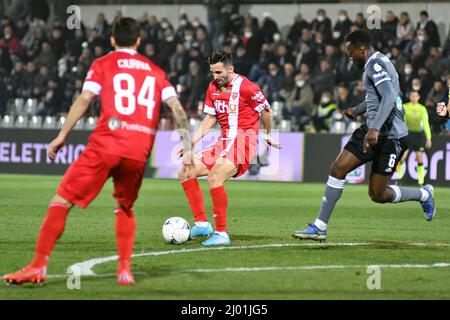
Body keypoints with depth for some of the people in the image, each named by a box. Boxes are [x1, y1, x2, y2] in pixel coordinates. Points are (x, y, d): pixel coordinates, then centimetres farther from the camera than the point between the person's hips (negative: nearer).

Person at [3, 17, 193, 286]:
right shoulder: (154, 71, 20)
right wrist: (188, 145, 8)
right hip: (139, 151, 3)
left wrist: (62, 137, -2)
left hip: (105, 144, -3)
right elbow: (177, 106, 9)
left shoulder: (103, 64, 11)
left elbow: (84, 100, -2)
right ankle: (125, 270, 12)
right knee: (126, 208, 26)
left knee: (62, 201, 1)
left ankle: (39, 266, -10)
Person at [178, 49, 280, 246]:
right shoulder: (213, 88, 10)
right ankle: (202, 224, 5)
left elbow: (266, 112, -2)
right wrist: (192, 141, 7)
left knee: (214, 177, -29)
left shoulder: (246, 87, -13)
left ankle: (221, 233, -23)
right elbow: (210, 119, 17)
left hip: (243, 139, -9)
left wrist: (267, 136, 12)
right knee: (186, 173, 3)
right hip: (224, 141, 9)